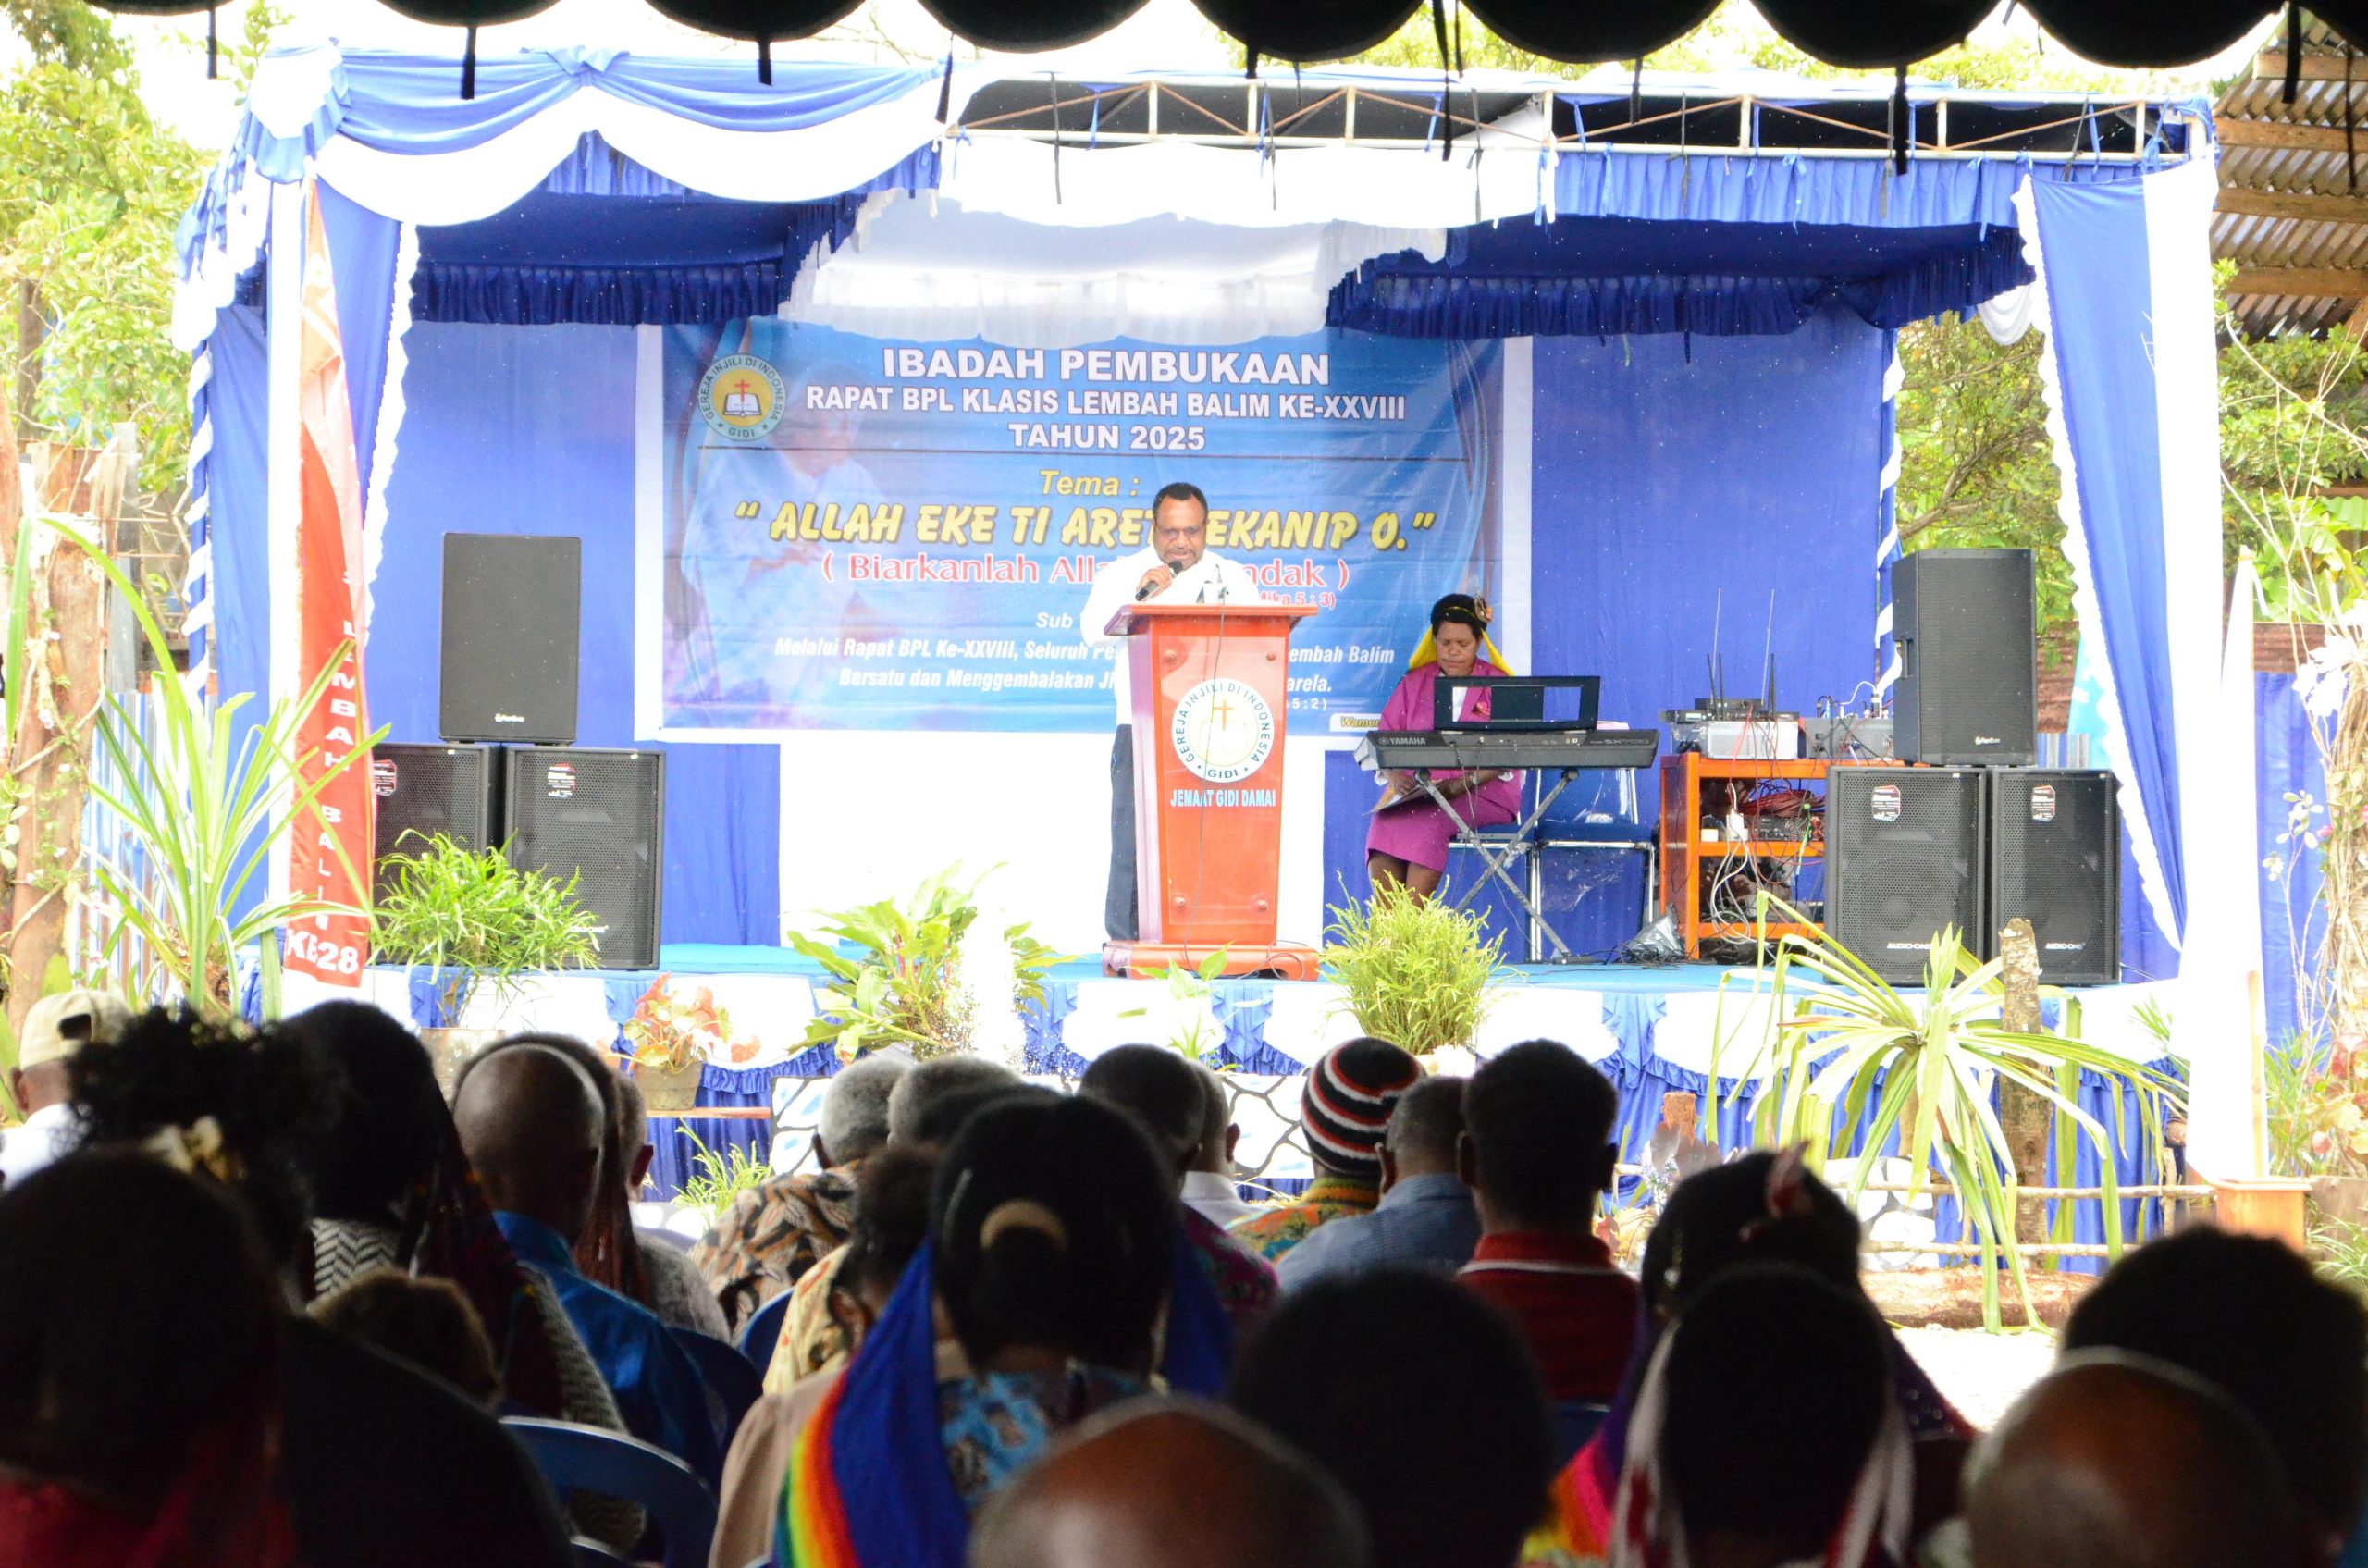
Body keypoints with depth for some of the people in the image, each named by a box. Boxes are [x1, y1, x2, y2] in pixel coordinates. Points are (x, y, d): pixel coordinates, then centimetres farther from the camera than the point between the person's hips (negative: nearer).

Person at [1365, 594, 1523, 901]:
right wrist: (1395, 775, -14)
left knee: (1429, 819, -35)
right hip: (1416, 791, 3)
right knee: (1384, 823, -30)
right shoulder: (1414, 682, 19)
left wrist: (1465, 783, -21)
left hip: (1482, 792, -3)